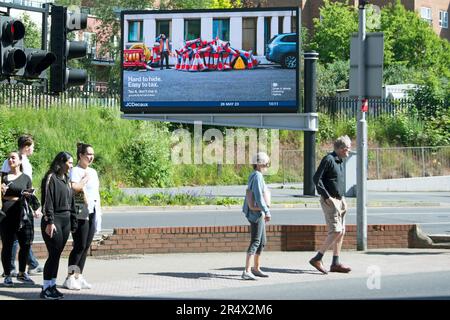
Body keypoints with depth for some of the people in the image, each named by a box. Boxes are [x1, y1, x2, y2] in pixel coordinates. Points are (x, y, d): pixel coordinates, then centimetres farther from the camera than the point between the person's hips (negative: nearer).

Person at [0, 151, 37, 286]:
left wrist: (28, 195, -6)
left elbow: (31, 197, 16)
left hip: (22, 214, 2)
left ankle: (21, 273, 19)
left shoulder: (25, 178, 12)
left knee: (26, 244, 1)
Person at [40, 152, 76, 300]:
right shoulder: (50, 178, -9)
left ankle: (52, 286, 14)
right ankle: (46, 289, -3)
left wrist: (72, 220, 15)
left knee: (57, 254, 9)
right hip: (54, 221, -8)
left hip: (66, 221, 8)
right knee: (53, 254, -8)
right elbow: (47, 202, -14)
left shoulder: (66, 180, 17)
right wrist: (50, 222, -19)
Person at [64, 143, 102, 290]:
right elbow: (74, 187, -24)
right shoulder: (75, 171, -7)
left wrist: (98, 211, 20)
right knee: (79, 246, -8)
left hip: (93, 212, 8)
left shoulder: (93, 172, 19)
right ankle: (70, 278, -3)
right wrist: (85, 178, -13)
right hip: (80, 213, -8)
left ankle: (78, 276, 13)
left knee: (86, 246, 8)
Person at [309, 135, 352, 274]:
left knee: (341, 232, 8)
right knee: (336, 231, -14)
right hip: (330, 201, -9)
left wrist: (342, 198, 15)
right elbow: (316, 178, -17)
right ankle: (317, 259, -9)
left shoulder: (340, 161, 16)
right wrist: (327, 197, -18)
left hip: (339, 201, 9)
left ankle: (335, 263, 13)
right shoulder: (328, 159, -13)